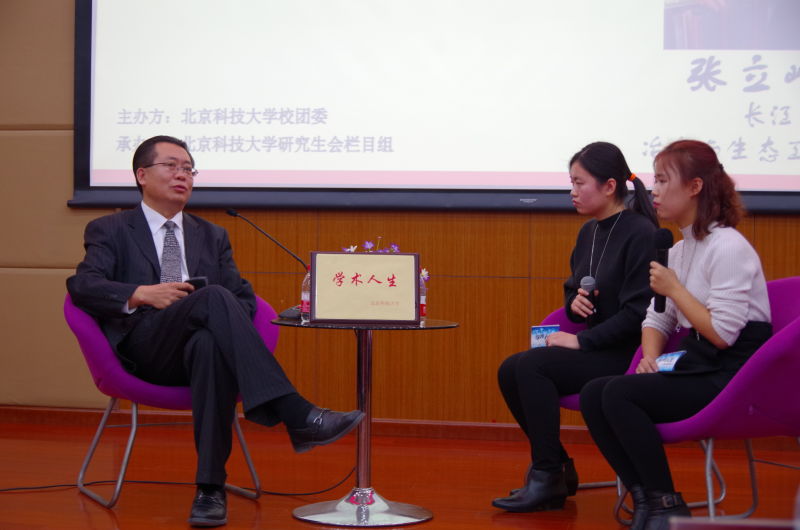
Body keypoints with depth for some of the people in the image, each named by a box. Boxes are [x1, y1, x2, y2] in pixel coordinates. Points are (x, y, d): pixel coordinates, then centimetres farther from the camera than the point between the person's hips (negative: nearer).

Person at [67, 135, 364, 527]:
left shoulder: (211, 236, 27)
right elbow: (82, 285, -1)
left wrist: (228, 323, -8)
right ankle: (296, 415, -45)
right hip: (145, 348, -3)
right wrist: (143, 294, -18)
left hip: (202, 344, 3)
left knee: (209, 344, -39)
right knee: (213, 297, -34)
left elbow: (244, 298, 18)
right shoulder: (110, 231, 17)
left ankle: (210, 487, -40)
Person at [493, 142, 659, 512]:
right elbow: (572, 291, 22)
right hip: (591, 350, 8)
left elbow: (637, 312, -19)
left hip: (625, 354, -8)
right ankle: (555, 467, 3)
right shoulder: (588, 234, 12)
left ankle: (546, 476, -14)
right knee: (509, 371, -8)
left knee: (530, 367, -23)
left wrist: (582, 341, -19)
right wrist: (574, 302, -2)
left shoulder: (640, 234, -13)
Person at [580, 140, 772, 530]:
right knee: (593, 394, -9)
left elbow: (722, 334, -20)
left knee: (619, 394, -25)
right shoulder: (679, 250, 12)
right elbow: (657, 319, 19)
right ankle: (645, 498, -6)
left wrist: (674, 288, -14)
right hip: (692, 366, 9)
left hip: (730, 378, -9)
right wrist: (651, 356, -1)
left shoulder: (727, 248, -15)